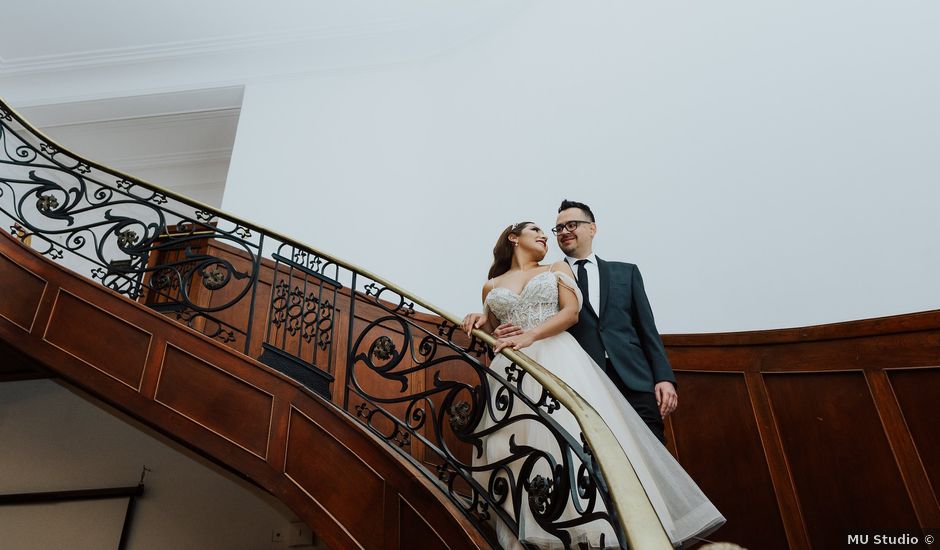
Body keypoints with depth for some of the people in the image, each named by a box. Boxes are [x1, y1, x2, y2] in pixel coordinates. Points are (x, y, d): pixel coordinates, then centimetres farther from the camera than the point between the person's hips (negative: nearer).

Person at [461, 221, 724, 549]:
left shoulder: (558, 269, 17)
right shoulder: (492, 286, 20)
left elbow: (571, 312, 2)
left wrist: (530, 336, -13)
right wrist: (480, 322, 0)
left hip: (559, 363, -1)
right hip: (511, 371, 2)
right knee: (513, 453, -6)